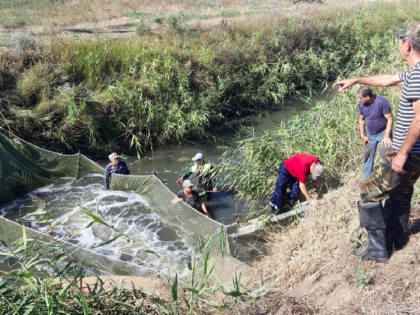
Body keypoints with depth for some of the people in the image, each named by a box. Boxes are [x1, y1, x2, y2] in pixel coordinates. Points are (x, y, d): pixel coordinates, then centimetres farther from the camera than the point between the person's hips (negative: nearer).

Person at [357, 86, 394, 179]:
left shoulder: (382, 102, -27)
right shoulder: (361, 104, -11)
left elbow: (390, 119, -22)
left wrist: (387, 136, -26)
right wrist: (362, 135, 0)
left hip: (383, 132, -5)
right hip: (370, 134, 5)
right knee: (368, 155, 11)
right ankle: (367, 178, 24)